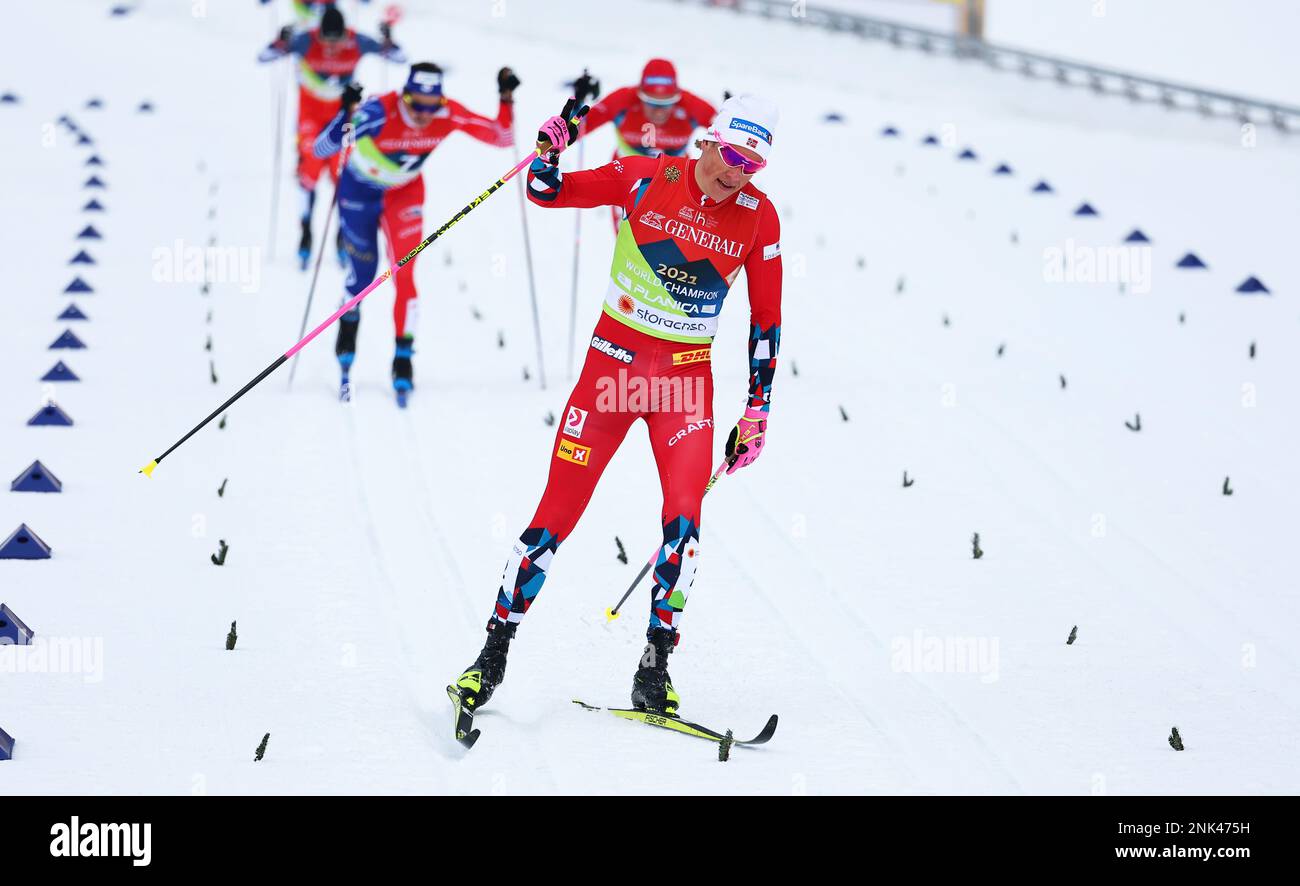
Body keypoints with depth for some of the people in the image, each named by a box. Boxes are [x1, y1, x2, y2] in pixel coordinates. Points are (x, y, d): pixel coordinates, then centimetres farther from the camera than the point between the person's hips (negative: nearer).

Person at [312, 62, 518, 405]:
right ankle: (346, 343, 38)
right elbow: (320, 150, -40)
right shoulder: (379, 112, -37)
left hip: (406, 194, 2)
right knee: (361, 276, 10)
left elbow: (502, 137, -16)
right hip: (359, 192, -2)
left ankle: (403, 360, 0)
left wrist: (506, 99, -30)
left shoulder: (449, 115, -26)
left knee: (404, 274, -11)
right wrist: (345, 117, -56)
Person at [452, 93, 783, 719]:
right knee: (559, 510, -3)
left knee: (684, 518, -17)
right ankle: (495, 652, 10)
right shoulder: (646, 179, -7)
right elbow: (548, 192, 1)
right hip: (613, 358, -1)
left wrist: (756, 413, 4)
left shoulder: (759, 217, -3)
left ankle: (654, 668, -8)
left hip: (686, 376, 1)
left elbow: (766, 320, 4)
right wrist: (549, 150, -21)